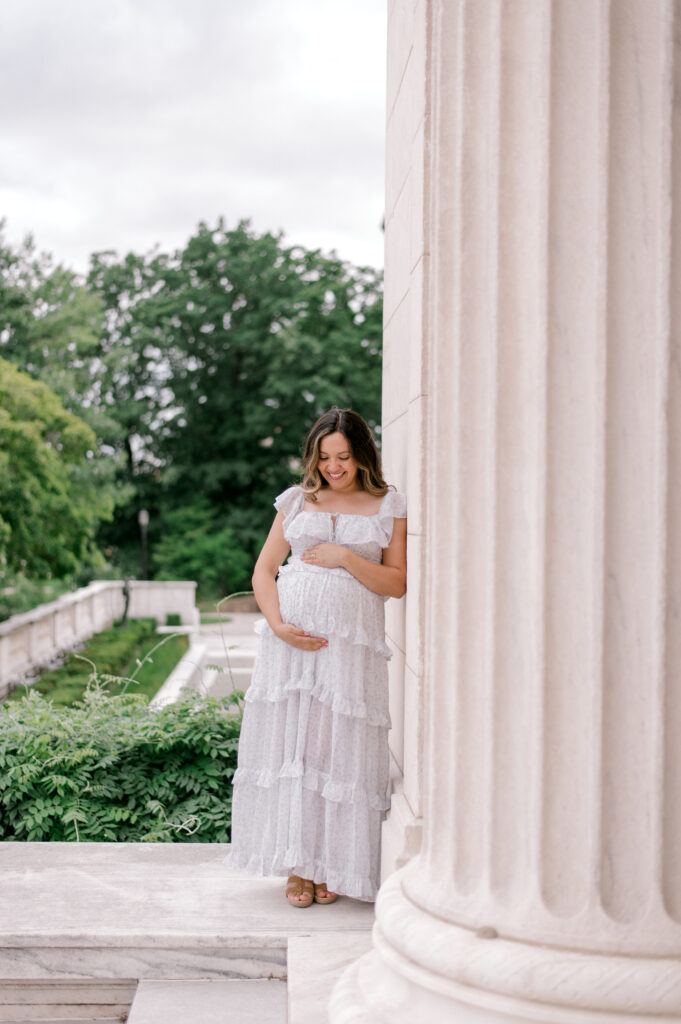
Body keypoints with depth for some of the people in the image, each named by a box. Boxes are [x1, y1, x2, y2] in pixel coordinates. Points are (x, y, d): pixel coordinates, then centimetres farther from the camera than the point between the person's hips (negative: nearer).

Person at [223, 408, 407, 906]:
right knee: (288, 741, -1)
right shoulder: (297, 501, 13)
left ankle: (332, 867, 9)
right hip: (291, 636, 2)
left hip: (352, 642, -2)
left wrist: (345, 558, -10)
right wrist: (279, 626, -6)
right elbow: (263, 571, 10)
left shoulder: (389, 506, 7)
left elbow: (398, 583, 2)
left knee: (341, 746, -2)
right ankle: (297, 865, 8)